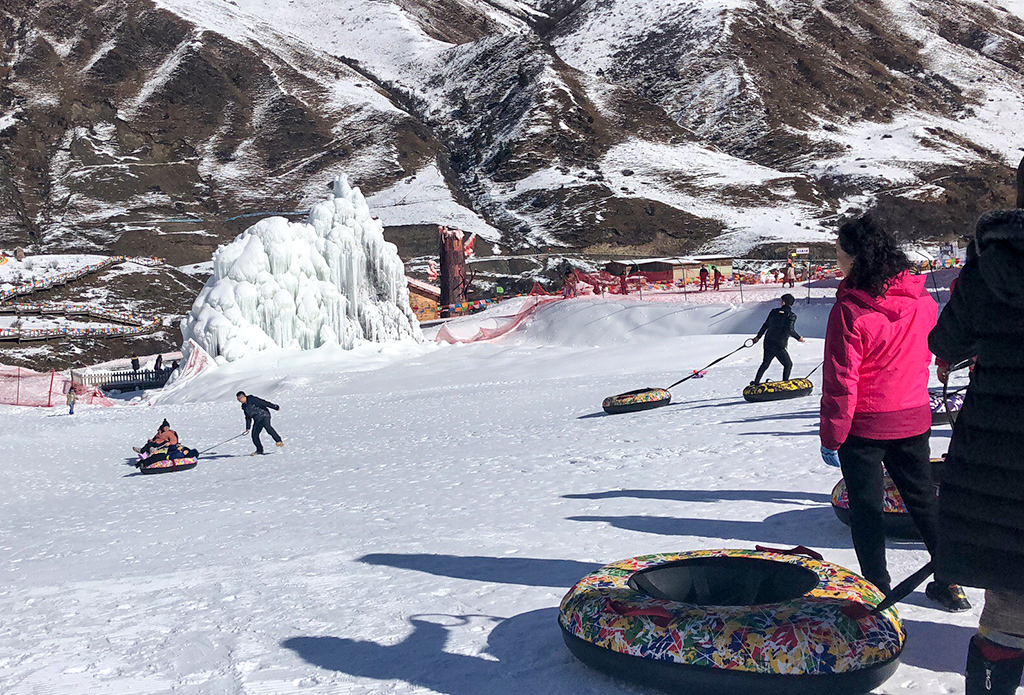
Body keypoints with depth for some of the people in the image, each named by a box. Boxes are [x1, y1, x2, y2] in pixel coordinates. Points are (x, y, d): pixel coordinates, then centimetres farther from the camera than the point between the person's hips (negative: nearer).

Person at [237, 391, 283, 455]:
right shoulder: (244, 406, 11)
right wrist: (248, 427, 16)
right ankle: (259, 450, 11)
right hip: (257, 420, 8)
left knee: (267, 426, -33)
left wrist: (275, 407, -13)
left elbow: (264, 403, -13)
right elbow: (248, 418, 21)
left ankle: (278, 441, -36)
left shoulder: (252, 399, -11)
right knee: (254, 435, -3)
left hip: (264, 415, -7)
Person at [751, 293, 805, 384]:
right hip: (779, 346, -5)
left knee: (765, 364, 23)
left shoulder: (774, 312, 5)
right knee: (788, 365, 14)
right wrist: (798, 338, -6)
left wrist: (758, 337, 22)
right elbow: (790, 330, -22)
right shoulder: (791, 315, -9)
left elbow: (765, 325, 12)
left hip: (768, 343, 5)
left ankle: (756, 382, 26)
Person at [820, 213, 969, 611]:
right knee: (923, 497, 19)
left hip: (864, 426, -6)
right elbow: (928, 353, 13)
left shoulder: (849, 311, -21)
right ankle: (950, 583, 26)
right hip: (913, 420, 6)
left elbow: (840, 383, -19)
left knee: (866, 507, 8)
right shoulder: (922, 302, -2)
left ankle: (877, 589, 13)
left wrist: (831, 437, -10)